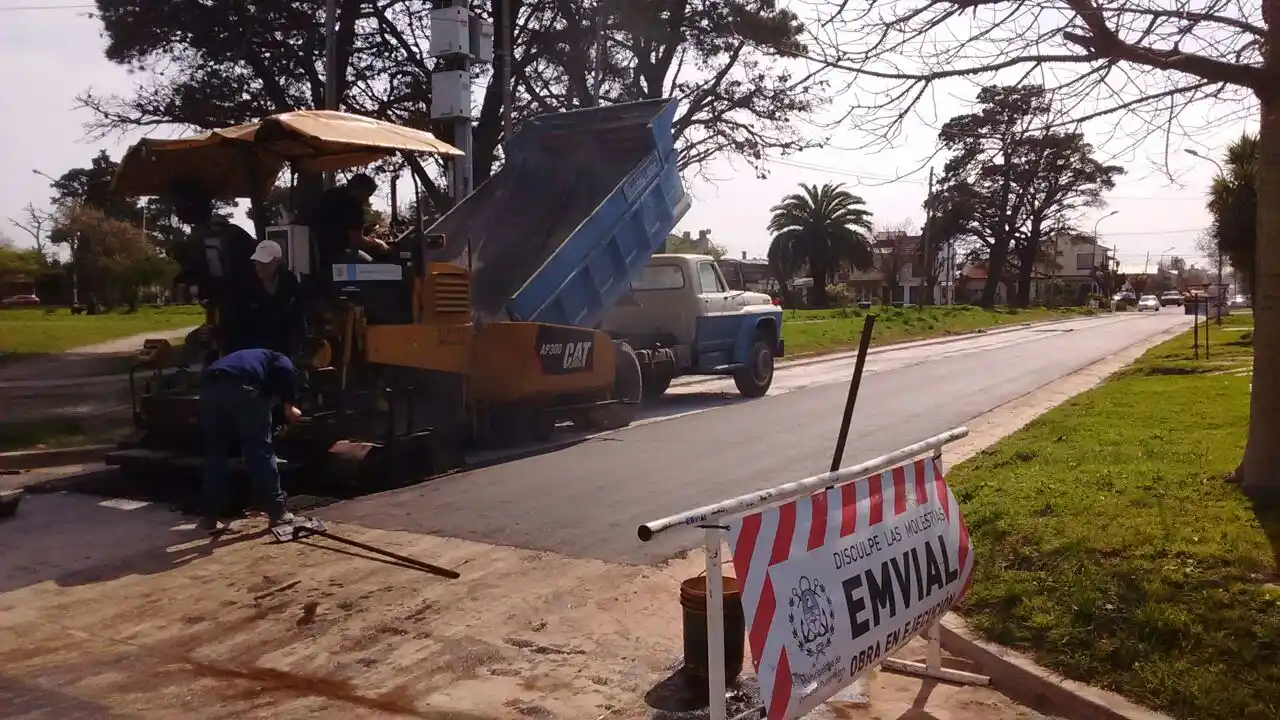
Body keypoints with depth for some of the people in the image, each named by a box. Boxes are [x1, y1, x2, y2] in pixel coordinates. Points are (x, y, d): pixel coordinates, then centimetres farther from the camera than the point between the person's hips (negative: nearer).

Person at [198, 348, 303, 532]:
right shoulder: (279, 360, 28)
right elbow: (285, 371, 2)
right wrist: (289, 405, 11)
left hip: (210, 385, 6)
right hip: (241, 385, -6)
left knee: (215, 455, 18)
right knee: (261, 451, 6)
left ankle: (211, 518, 19)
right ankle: (278, 513, 12)